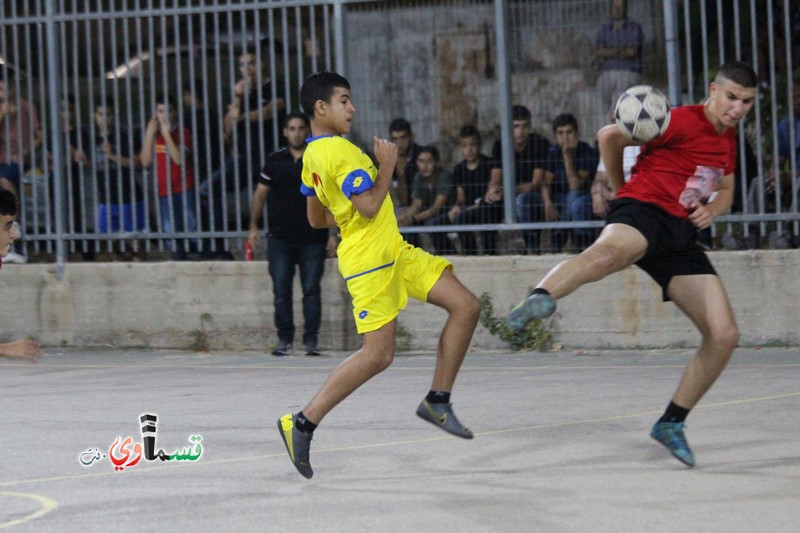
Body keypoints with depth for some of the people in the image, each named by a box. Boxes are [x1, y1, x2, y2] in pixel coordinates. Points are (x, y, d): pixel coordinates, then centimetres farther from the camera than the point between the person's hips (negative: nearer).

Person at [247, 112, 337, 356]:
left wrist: (334, 235, 0)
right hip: (280, 238, 1)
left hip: (313, 239, -1)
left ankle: (311, 340, 1)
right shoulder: (275, 161, 8)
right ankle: (284, 340, 5)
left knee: (312, 290, -3)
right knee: (281, 292, 0)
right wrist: (253, 226, 6)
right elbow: (261, 194, 13)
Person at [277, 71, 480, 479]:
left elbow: (316, 219, 20)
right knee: (378, 355, -12)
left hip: (393, 253, 10)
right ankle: (302, 424, -4)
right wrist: (387, 165, -10)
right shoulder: (342, 152, -17)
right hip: (370, 260, -10)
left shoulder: (313, 156, 14)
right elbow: (369, 207, -23)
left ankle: (438, 401, 8)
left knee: (466, 307, 4)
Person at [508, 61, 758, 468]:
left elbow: (725, 191, 35)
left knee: (724, 335, -1)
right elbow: (609, 136, -5)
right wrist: (621, 188, 9)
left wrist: (712, 209, 10)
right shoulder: (683, 122, -6)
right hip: (644, 210, -8)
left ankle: (672, 423, 14)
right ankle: (539, 299, -75)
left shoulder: (728, 138, 19)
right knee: (611, 251, -46)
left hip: (680, 233, 8)